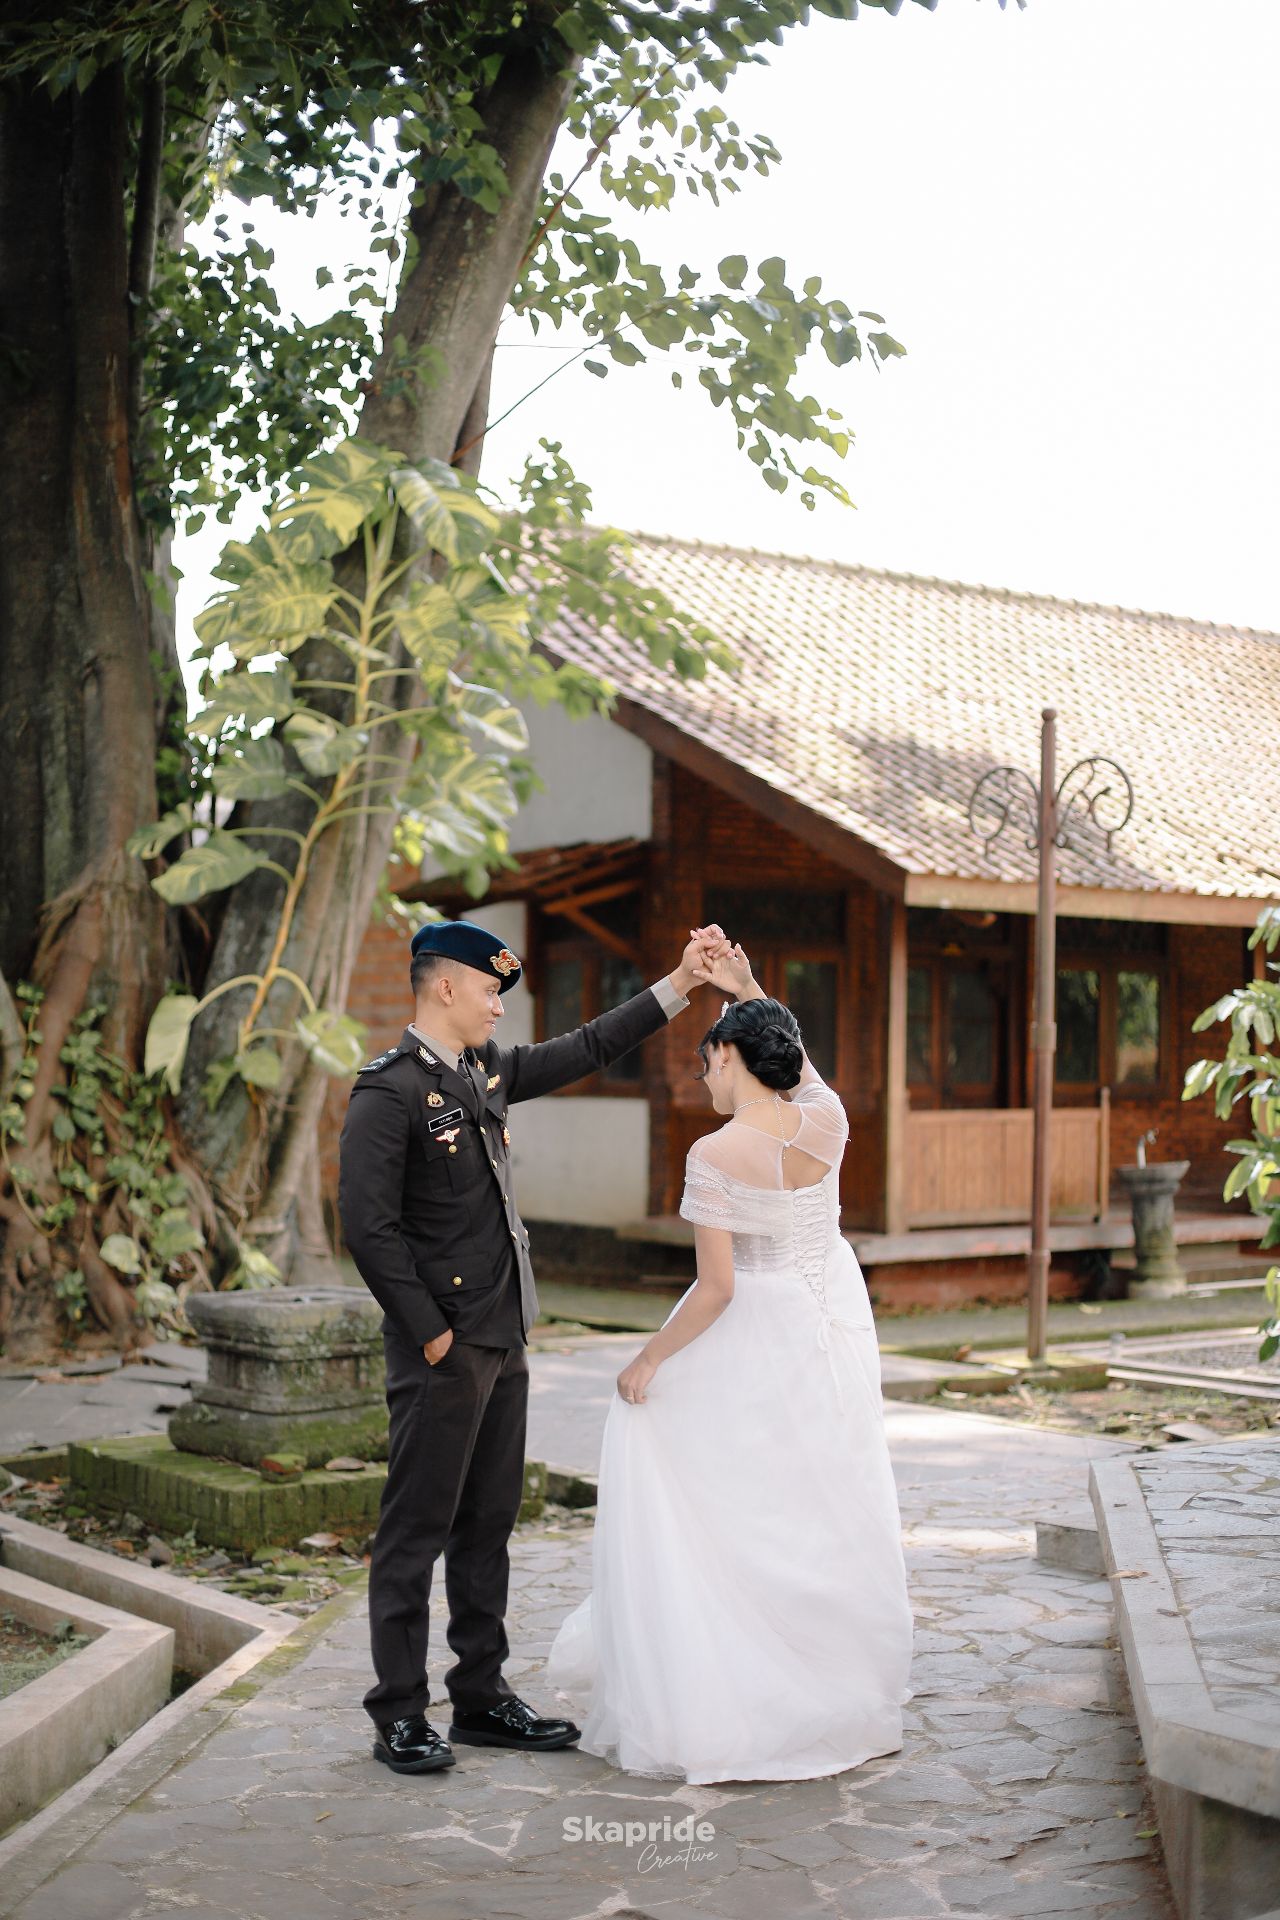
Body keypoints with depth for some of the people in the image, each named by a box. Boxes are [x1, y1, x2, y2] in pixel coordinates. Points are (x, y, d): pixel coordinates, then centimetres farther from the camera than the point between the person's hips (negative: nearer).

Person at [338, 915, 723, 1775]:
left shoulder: (486, 1070, 12)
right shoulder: (389, 1091, -14)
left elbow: (586, 1050, 21)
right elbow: (367, 1225, -18)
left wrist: (680, 983, 18)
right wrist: (428, 1332, -16)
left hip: (504, 1341, 9)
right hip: (444, 1348, -9)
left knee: (488, 1525, 14)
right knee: (416, 1531, 1)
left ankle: (483, 1697, 24)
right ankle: (400, 1714, 10)